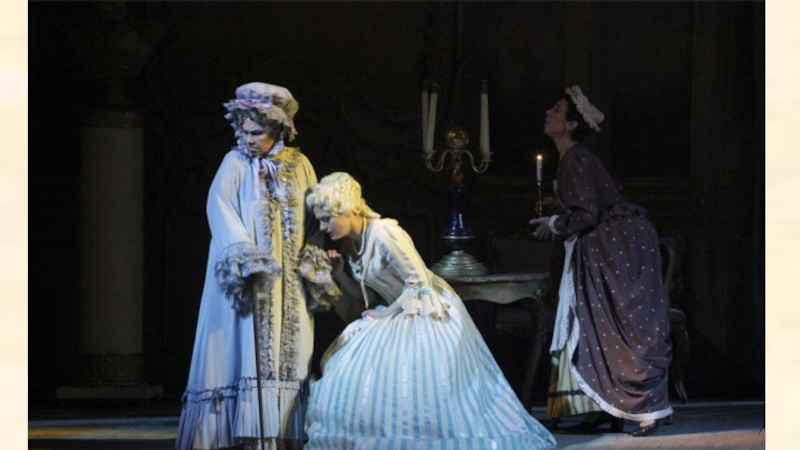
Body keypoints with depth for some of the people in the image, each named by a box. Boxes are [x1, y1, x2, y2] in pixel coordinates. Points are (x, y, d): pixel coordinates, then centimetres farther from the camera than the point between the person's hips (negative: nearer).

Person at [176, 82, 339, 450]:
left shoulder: (299, 165, 8)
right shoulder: (235, 164, 0)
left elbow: (314, 216, 11)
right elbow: (220, 209, -11)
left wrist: (312, 255, -4)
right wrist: (244, 254, -23)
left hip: (289, 280, 3)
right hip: (249, 275, -3)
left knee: (288, 354, 0)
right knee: (247, 348, -8)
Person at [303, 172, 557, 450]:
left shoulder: (384, 233, -26)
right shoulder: (348, 242, 0)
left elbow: (419, 283, -23)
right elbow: (365, 296, 6)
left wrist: (385, 314, -16)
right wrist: (338, 272, -9)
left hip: (428, 315, -9)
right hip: (397, 314, 9)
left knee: (430, 387, -11)